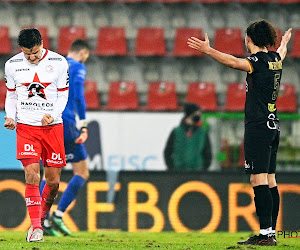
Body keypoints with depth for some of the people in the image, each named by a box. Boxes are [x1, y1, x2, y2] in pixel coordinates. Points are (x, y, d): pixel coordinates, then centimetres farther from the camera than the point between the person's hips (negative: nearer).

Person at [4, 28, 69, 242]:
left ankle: (43, 216, 29)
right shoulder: (12, 65, 0)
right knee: (32, 176, -14)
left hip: (52, 126, 0)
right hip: (26, 127, 0)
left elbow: (63, 95, 2)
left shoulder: (58, 62, -4)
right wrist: (10, 117, -5)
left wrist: (53, 115, -15)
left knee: (53, 181, 3)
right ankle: (36, 227, -10)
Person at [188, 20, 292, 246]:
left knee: (259, 179, -12)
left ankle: (266, 233, -18)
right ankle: (271, 233, 10)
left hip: (258, 126, -9)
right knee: (270, 181, 9)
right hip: (273, 126, 9)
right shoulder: (275, 59, 13)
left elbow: (235, 62, -31)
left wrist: (208, 51, -35)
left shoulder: (258, 61, -11)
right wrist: (284, 43, 60)